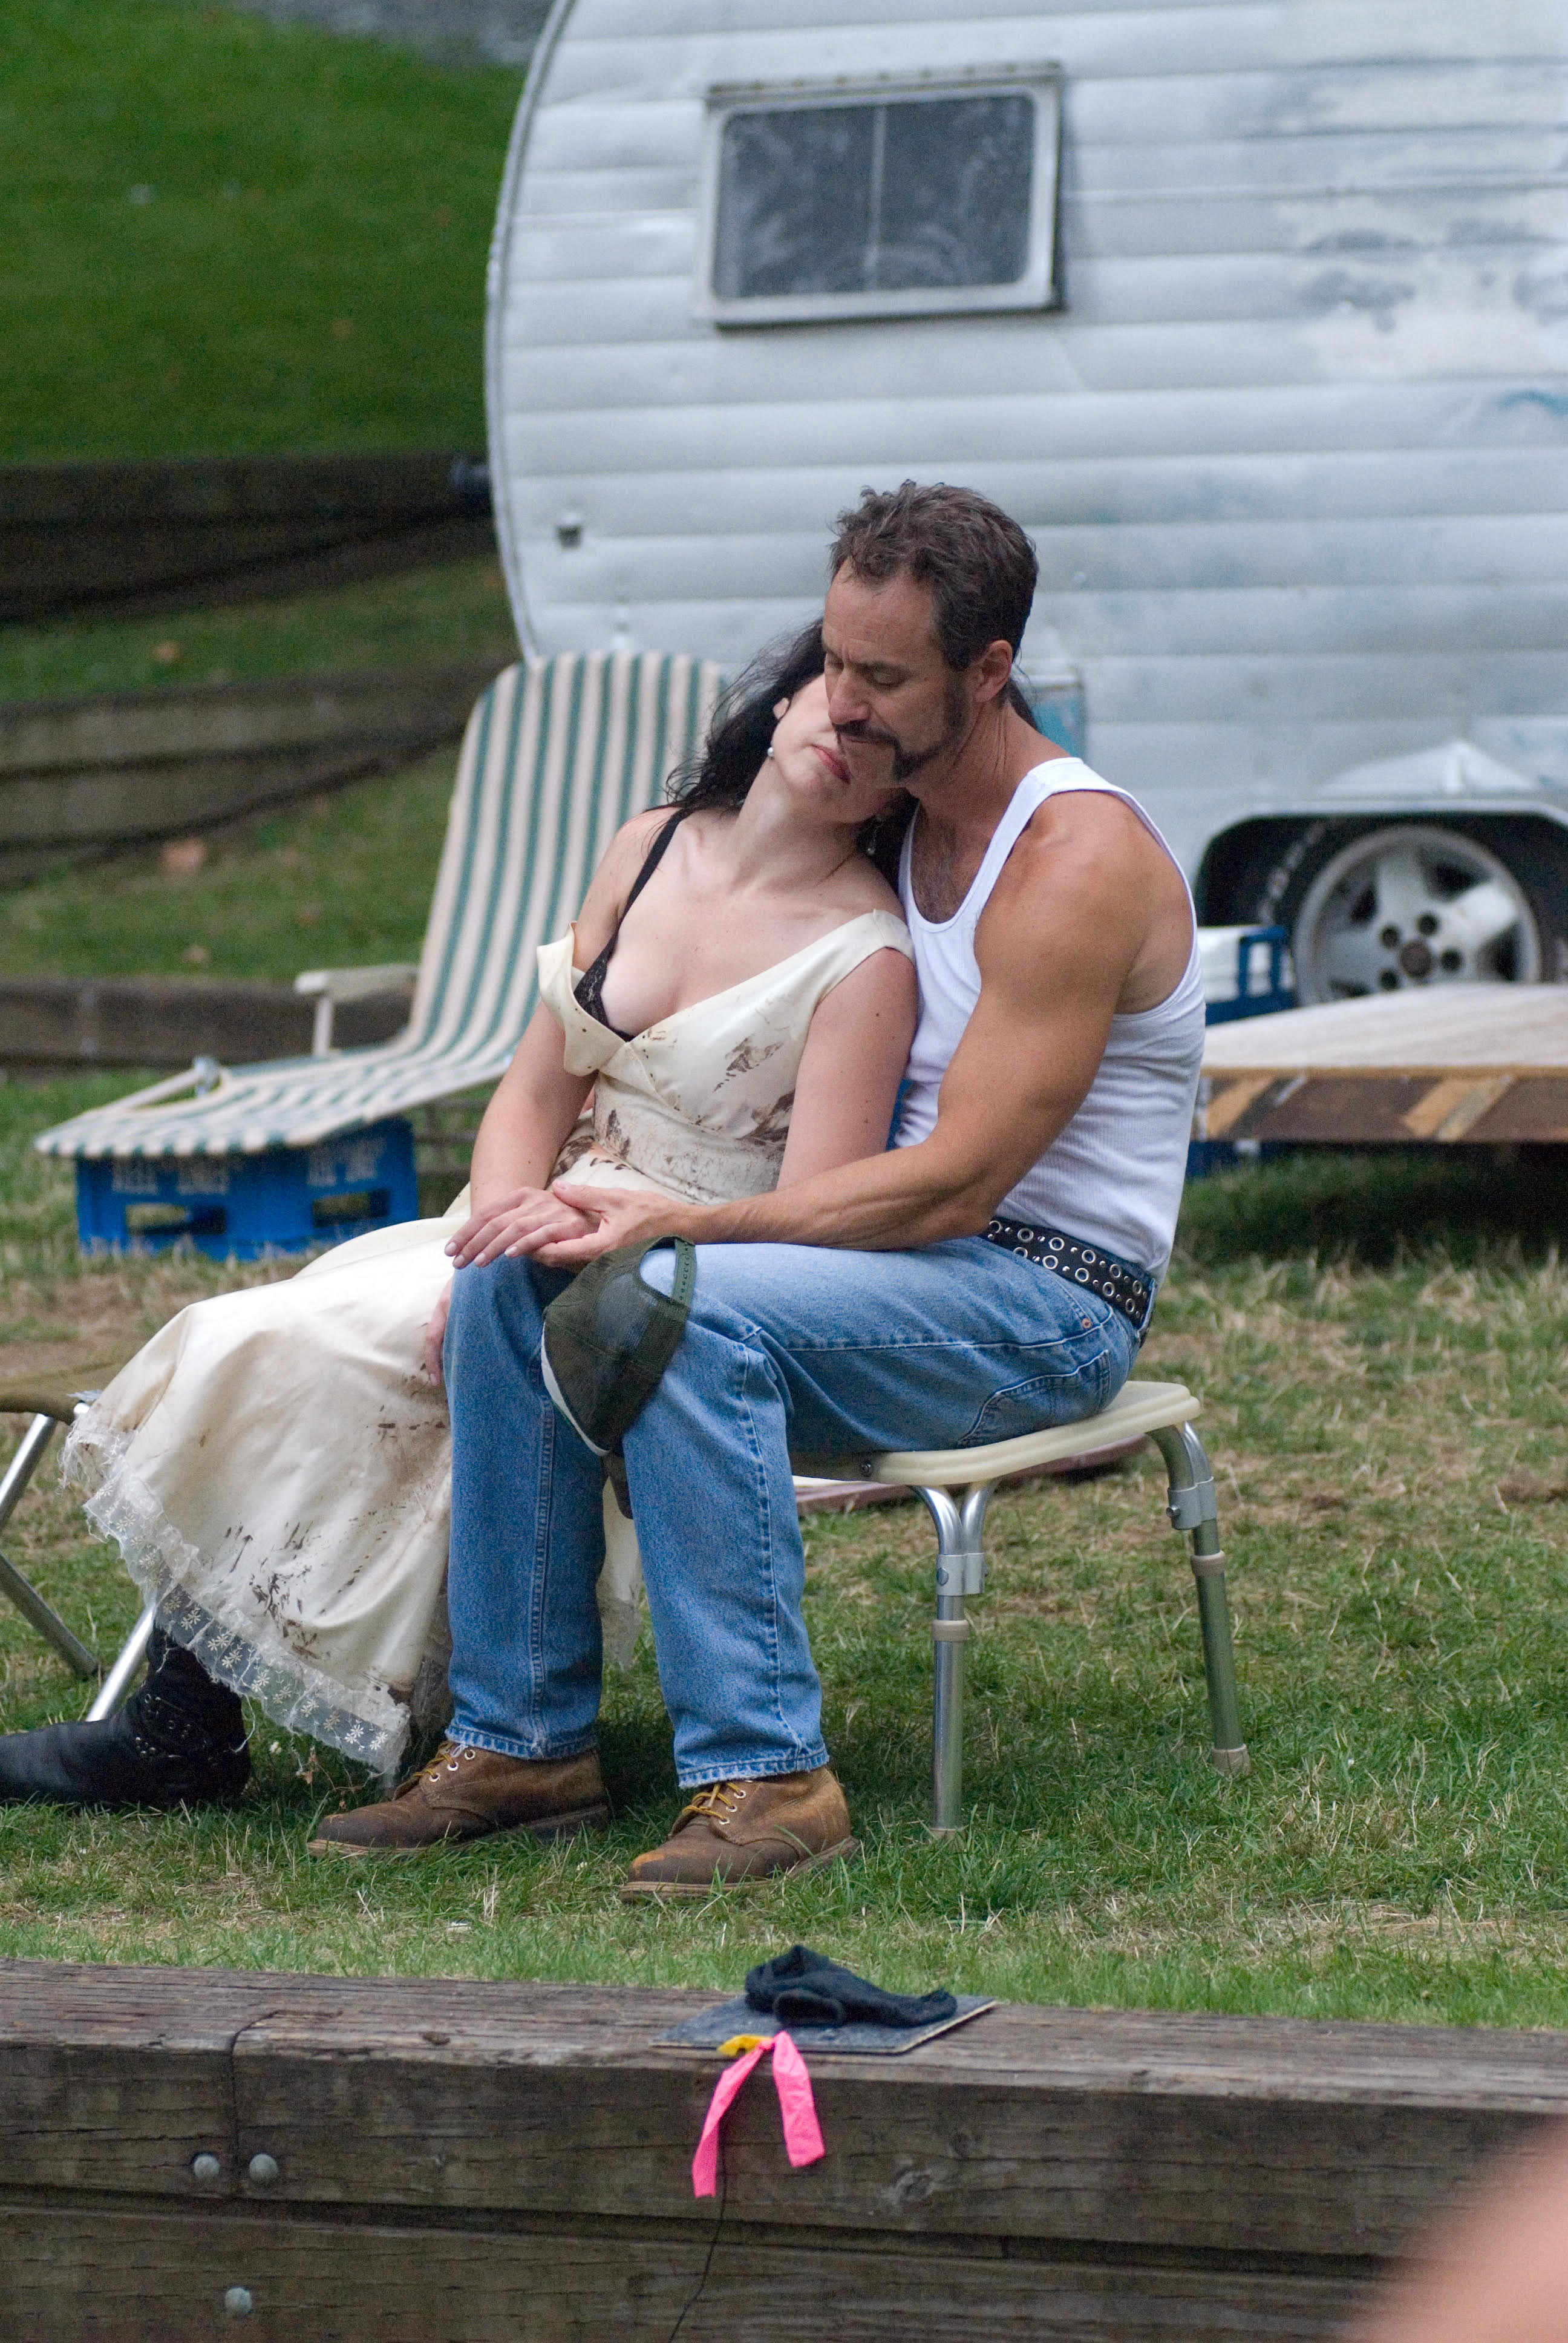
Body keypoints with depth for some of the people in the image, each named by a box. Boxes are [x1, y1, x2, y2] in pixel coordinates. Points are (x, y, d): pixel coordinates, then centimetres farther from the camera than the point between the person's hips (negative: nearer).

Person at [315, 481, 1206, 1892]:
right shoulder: (899, 823, 12)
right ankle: (523, 1735, -7)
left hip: (1052, 1305, -8)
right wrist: (619, 1210, 1)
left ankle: (764, 1772, -31)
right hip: (905, 1249, 8)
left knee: (686, 1309, -33)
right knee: (517, 1282, -10)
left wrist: (672, 1228, -23)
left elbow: (954, 1182, -22)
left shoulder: (1079, 862, -16)